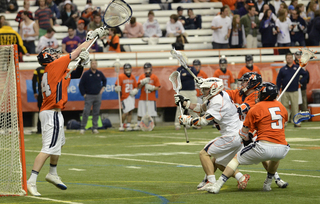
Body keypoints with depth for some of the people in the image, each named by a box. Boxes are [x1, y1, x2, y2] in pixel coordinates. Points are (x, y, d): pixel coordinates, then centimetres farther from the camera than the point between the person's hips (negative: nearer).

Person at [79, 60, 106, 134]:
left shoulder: (100, 73, 6)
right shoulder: (86, 74, -4)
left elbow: (104, 80, 26)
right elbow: (81, 84, 0)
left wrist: (103, 87, 12)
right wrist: (83, 94, -3)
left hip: (98, 95, 3)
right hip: (89, 96, -3)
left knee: (96, 112, 4)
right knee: (86, 112, -10)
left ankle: (95, 128, 9)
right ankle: (82, 128, -5)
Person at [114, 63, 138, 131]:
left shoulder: (133, 77, 10)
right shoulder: (120, 77, -5)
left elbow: (136, 87, 16)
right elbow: (116, 87, -7)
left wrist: (135, 91, -3)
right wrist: (117, 89, -28)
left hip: (131, 97, 5)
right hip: (124, 97, -5)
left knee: (130, 112, 4)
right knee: (126, 112, -10)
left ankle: (128, 125, 11)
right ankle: (122, 125, 6)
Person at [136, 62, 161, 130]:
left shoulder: (154, 77, 1)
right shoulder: (141, 76, 7)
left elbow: (158, 87, 0)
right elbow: (139, 87, 2)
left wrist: (152, 88, -17)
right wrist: (143, 82, -14)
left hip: (151, 98, -1)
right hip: (142, 98, 1)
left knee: (151, 113, -1)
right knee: (140, 113, -1)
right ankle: (138, 125, 6)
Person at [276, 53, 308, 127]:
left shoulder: (297, 68, 5)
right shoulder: (283, 69, 6)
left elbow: (305, 75, 12)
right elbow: (278, 80, 8)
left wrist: (301, 81, 1)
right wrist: (278, 90, 2)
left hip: (294, 92, -1)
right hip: (285, 92, 1)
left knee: (295, 107, -1)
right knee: (285, 107, 3)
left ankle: (296, 122, 4)